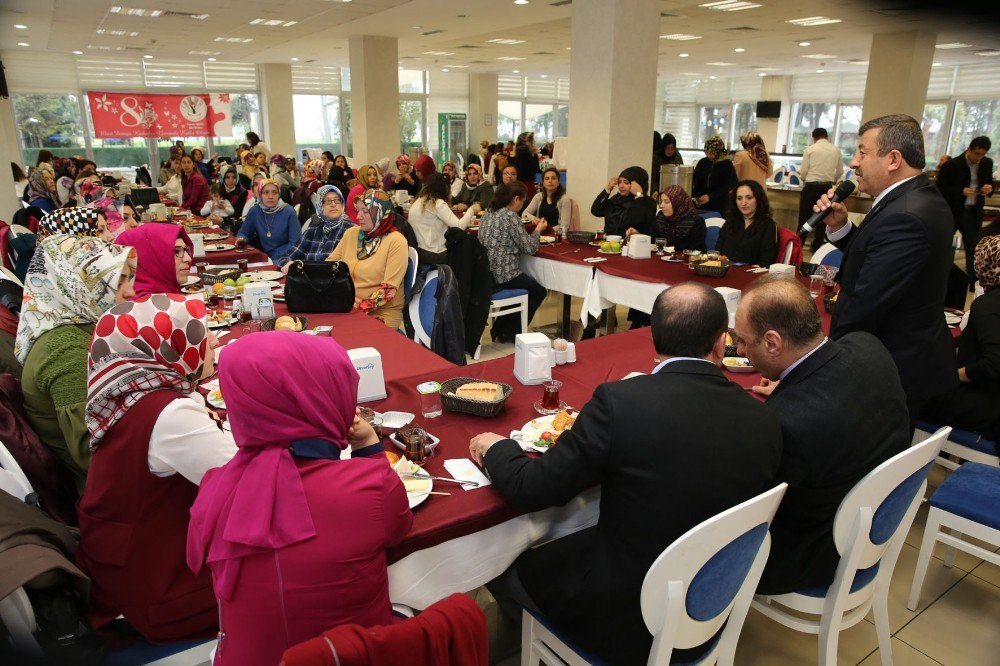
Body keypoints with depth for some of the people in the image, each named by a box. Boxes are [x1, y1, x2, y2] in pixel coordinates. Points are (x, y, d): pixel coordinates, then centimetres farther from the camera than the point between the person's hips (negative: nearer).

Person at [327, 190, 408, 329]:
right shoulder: (351, 233, 9)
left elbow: (388, 288, -15)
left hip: (381, 313, -6)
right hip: (346, 306, 6)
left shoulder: (396, 241, -9)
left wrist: (359, 309, -21)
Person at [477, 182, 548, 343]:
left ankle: (500, 330, 30)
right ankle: (510, 333, 20)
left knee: (532, 286, 31)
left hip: (485, 273, 9)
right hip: (503, 275, -9)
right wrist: (538, 230, 4)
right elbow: (530, 248, -14)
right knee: (539, 292, 15)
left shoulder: (488, 214, 11)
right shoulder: (510, 216, -15)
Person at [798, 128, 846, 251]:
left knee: (804, 217, 5)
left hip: (811, 186, -3)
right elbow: (840, 172, 9)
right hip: (828, 187, 3)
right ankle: (817, 246, 17)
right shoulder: (836, 150, 4)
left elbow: (803, 173, -4)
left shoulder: (809, 150, -4)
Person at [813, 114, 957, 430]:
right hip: (914, 359, 10)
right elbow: (872, 259, 10)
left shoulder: (903, 217, -26)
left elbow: (865, 305, -25)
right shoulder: (922, 199, 7)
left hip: (898, 369, -10)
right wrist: (840, 227, -3)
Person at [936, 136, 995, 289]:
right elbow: (940, 187, -11)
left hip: (974, 212, 4)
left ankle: (973, 282, 16)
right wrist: (961, 191, -23)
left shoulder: (987, 163, 3)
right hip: (952, 211, -4)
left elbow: (989, 182, 16)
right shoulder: (951, 165, -12)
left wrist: (989, 188, -8)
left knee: (973, 248, 7)